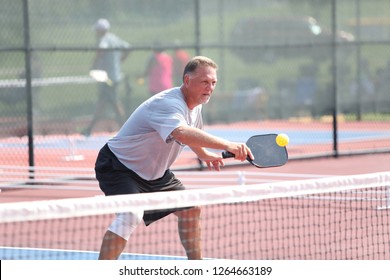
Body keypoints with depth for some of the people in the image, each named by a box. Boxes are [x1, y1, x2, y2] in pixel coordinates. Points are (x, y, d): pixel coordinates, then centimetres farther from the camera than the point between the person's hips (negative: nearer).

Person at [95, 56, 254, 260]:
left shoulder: (195, 104, 0)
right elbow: (181, 133, -54)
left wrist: (204, 154, 9)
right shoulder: (168, 104, -32)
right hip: (119, 165, -10)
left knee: (190, 208, 9)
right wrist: (226, 145, -62)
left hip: (154, 172, 10)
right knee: (131, 214, -31)